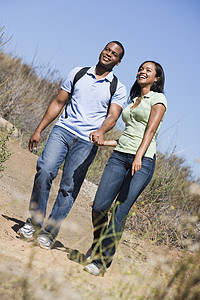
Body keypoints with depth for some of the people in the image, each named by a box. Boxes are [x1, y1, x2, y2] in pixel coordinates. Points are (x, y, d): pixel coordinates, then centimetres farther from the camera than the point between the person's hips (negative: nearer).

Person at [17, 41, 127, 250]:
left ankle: (49, 232, 3)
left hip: (87, 141, -1)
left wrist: (101, 131, -30)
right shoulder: (78, 74, 13)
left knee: (69, 187, -7)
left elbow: (113, 116, -7)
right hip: (63, 130, 1)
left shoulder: (118, 89, 7)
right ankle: (34, 222, -3)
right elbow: (58, 103, 15)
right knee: (45, 171, -17)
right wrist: (38, 130, 11)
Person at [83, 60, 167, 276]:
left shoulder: (158, 99, 4)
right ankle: (98, 246, 18)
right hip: (119, 156, 6)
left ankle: (103, 260, -4)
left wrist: (138, 156, -24)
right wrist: (104, 142, 19)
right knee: (99, 207, -5)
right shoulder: (134, 101, 25)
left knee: (119, 212, -11)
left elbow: (150, 130, -11)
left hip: (143, 161, -6)